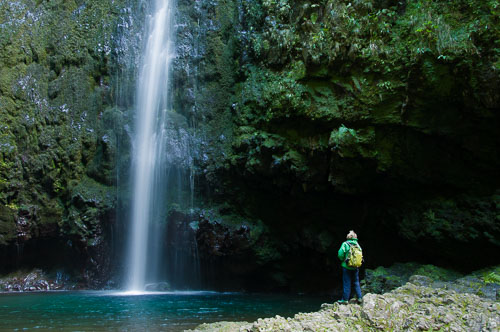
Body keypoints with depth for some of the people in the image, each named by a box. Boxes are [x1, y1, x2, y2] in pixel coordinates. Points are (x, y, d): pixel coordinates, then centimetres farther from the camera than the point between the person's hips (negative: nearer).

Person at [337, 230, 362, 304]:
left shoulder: (345, 244, -11)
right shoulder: (357, 244, 1)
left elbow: (340, 254, -11)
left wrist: (343, 260, 7)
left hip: (347, 267, -4)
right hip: (356, 267, 4)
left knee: (346, 283, 3)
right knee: (356, 283, 15)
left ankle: (345, 299, 9)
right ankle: (359, 298, 16)